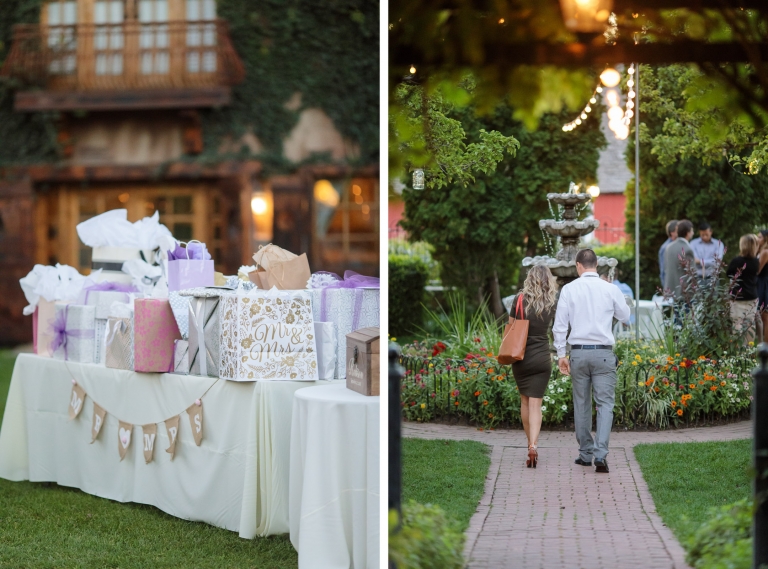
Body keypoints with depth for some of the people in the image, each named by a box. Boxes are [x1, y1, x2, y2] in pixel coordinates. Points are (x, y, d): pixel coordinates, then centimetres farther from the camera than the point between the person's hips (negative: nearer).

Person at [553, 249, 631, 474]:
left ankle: (585, 453, 18)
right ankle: (600, 453, -15)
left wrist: (561, 354, 6)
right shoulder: (610, 289, -2)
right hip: (603, 353, -1)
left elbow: (560, 324, -1)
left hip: (578, 353, 1)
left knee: (581, 404, 12)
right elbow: (625, 317, 13)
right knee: (605, 403, -1)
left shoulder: (569, 289, -1)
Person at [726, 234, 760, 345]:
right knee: (750, 324, 11)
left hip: (738, 298, -5)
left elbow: (728, 274, 1)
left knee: (738, 324, -4)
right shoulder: (756, 262, -1)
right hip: (752, 298, 5)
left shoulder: (736, 261, -14)